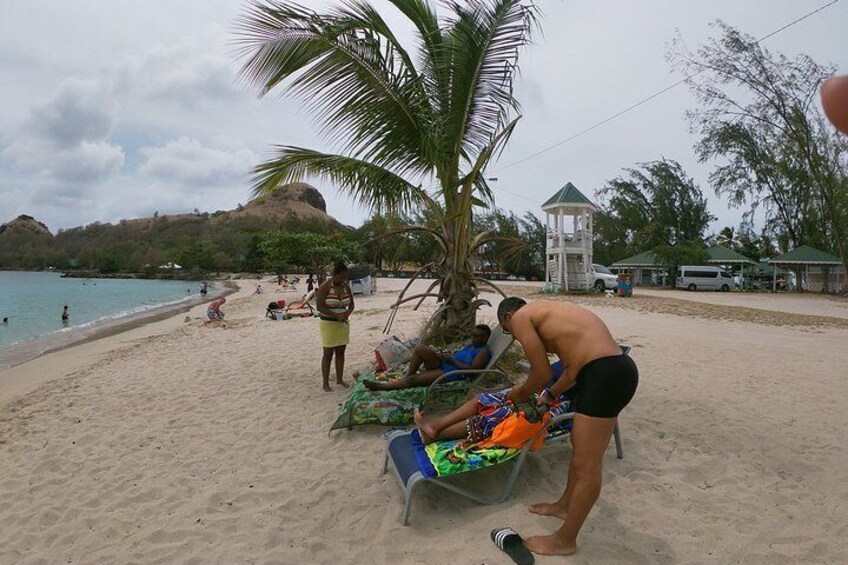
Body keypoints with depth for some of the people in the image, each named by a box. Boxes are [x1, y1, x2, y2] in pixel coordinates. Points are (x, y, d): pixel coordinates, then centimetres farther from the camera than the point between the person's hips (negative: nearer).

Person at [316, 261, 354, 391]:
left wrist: (347, 313, -10)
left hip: (343, 324, 6)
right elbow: (319, 306, -18)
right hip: (328, 324, -6)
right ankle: (325, 383, 8)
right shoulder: (325, 287, -14)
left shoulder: (346, 286, 3)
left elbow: (351, 304, 12)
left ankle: (339, 379, 24)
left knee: (341, 353, 12)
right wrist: (336, 315, -23)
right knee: (328, 354, 0)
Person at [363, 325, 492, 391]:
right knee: (420, 349, -15)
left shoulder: (484, 351, -9)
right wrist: (448, 355, 3)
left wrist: (452, 360, -16)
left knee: (413, 380, -18)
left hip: (449, 373, -9)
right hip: (441, 364, 9)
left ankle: (380, 386, -11)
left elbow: (472, 369, -20)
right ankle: (407, 375, -3)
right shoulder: (471, 345, 19)